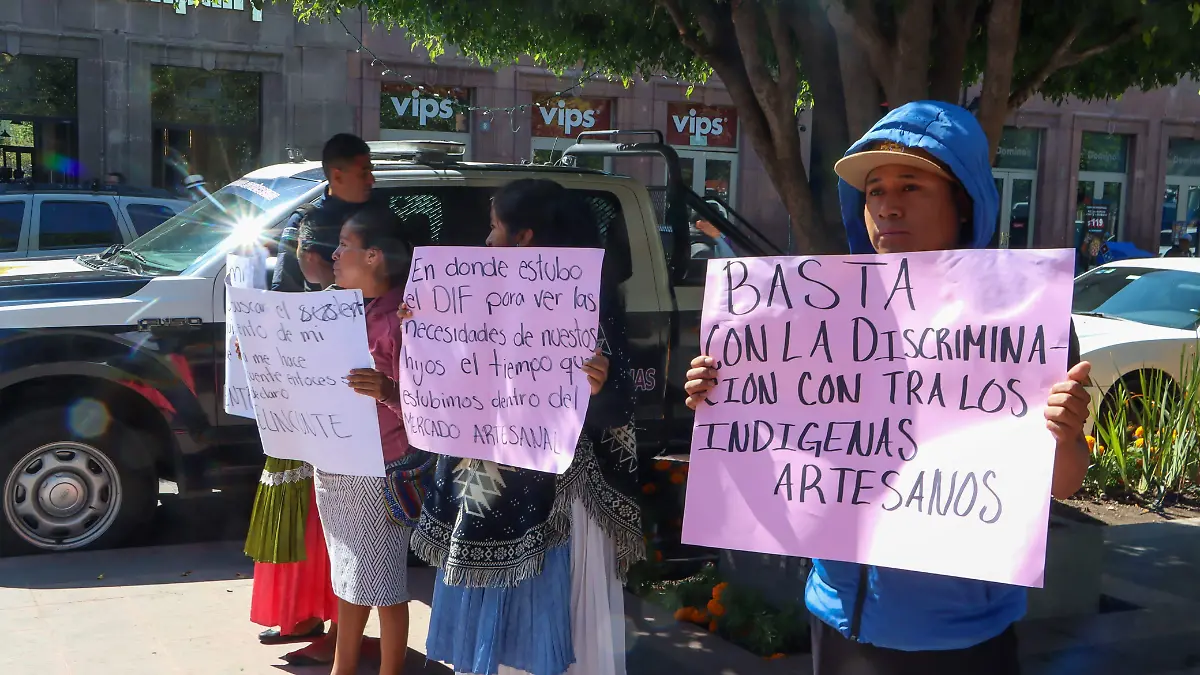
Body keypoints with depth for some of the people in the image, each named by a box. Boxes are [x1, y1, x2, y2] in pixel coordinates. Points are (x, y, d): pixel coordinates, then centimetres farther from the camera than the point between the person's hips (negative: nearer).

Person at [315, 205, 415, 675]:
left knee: (384, 587, 4)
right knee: (348, 578, 20)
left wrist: (386, 391, -39)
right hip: (333, 469, 8)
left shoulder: (402, 318, -17)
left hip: (379, 475, -8)